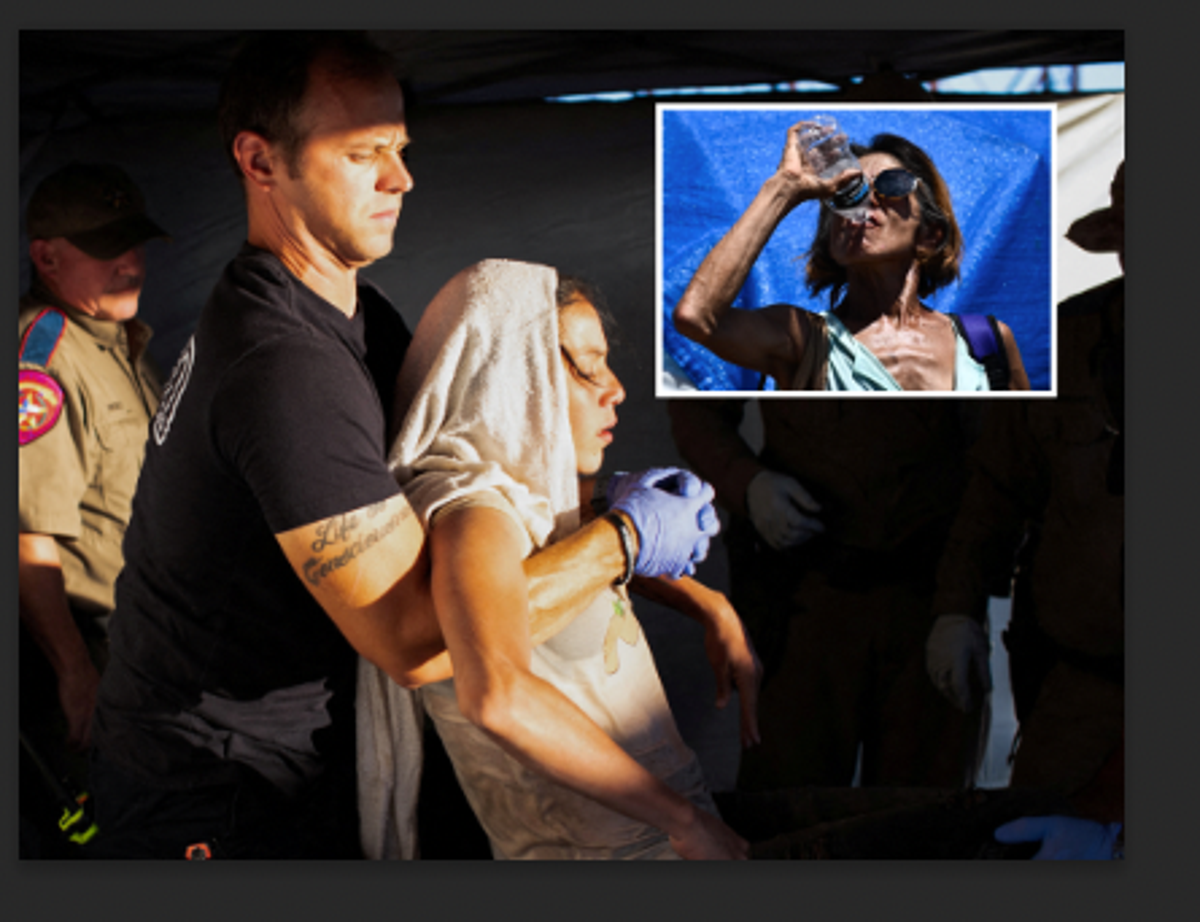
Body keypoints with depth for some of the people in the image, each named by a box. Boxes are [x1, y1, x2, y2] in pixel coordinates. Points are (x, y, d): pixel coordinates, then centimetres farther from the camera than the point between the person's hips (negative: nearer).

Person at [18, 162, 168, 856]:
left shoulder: (125, 339, 11)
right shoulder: (40, 356, -20)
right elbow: (31, 540, -25)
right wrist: (77, 670, -23)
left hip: (145, 632, 9)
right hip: (79, 637, -9)